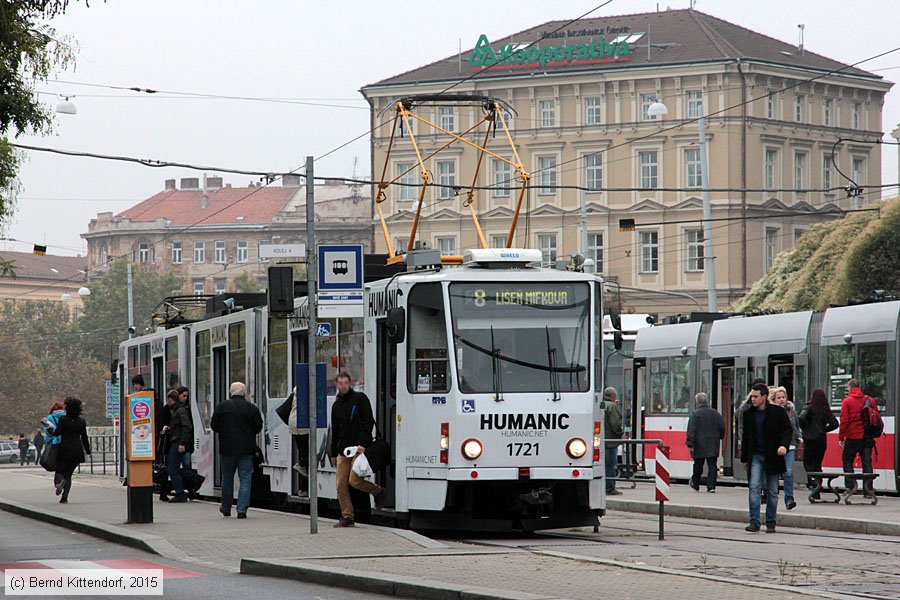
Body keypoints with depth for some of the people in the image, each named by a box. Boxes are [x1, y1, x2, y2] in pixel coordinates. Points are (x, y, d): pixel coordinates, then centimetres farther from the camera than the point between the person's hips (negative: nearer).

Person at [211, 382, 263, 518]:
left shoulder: (222, 407, -4)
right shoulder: (251, 408, -5)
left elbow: (214, 426, -1)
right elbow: (258, 427, -2)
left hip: (227, 449, 1)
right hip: (246, 449, -1)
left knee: (227, 478, 15)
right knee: (245, 479, 2)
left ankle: (226, 508, 25)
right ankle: (242, 510, -7)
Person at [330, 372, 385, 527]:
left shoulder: (359, 398, -2)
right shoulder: (336, 405, 18)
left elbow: (368, 422, -9)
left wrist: (363, 444, -19)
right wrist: (333, 454, 21)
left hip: (359, 449, -6)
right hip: (343, 450, 6)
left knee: (354, 480, -18)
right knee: (341, 485, -1)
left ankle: (378, 491, 8)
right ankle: (347, 517, 5)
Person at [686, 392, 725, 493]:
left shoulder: (695, 414, -9)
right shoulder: (715, 413, 5)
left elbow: (691, 430, -14)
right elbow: (722, 427, 9)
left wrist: (690, 444, -14)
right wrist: (720, 437, 25)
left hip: (699, 445, -3)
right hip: (713, 445, 3)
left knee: (698, 466, 11)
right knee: (712, 466, 2)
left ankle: (695, 484, 26)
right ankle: (711, 486, -4)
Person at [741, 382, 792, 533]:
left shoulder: (778, 412, -4)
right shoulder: (749, 414, 7)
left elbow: (788, 430, -2)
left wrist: (784, 445, -22)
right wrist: (744, 458, 14)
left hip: (773, 457, -2)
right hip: (756, 456, 2)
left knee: (772, 491, 6)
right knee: (754, 487, -12)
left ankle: (771, 522, 15)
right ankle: (754, 522, -14)